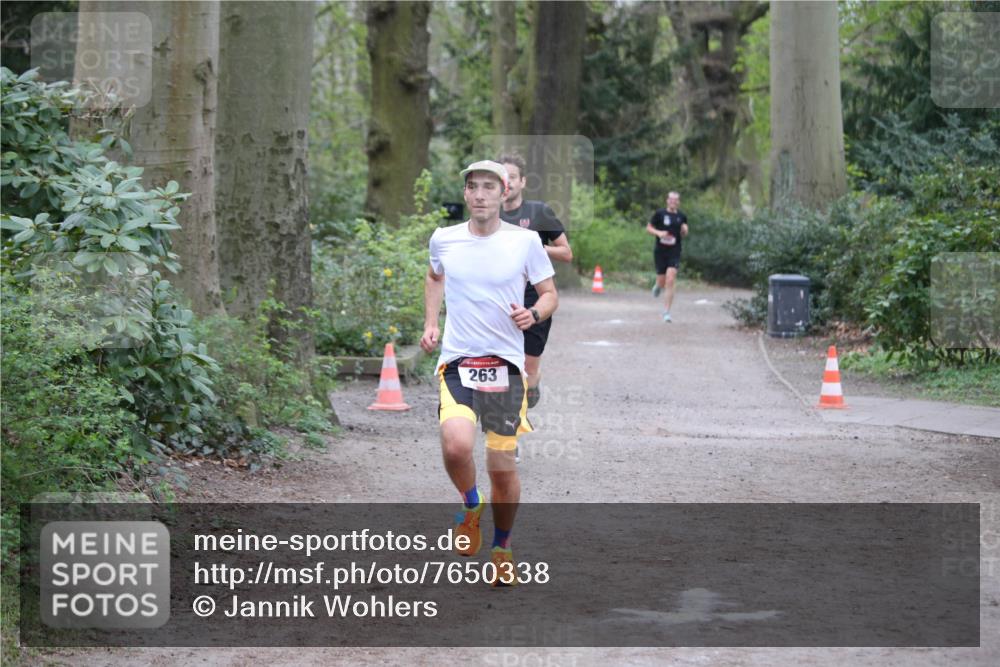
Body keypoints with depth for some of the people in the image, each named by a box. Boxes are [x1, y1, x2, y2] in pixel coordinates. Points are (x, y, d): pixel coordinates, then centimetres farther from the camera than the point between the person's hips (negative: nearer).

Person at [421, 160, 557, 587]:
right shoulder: (443, 239, 4)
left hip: (505, 362, 0)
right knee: (456, 444, -25)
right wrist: (430, 323, 13)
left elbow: (549, 294, 8)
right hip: (456, 359, 0)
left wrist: (534, 315, -13)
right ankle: (471, 508, 8)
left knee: (502, 466, 2)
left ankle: (502, 547, 27)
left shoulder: (525, 242, -2)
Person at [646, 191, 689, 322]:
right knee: (662, 281, 5)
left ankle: (666, 312, -7)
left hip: (674, 252, 1)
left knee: (670, 281, -12)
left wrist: (684, 231, -6)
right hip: (660, 251, -1)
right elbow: (649, 228, 5)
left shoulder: (682, 217, 6)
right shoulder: (659, 213, -2)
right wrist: (658, 233, -14)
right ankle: (658, 286, 46)